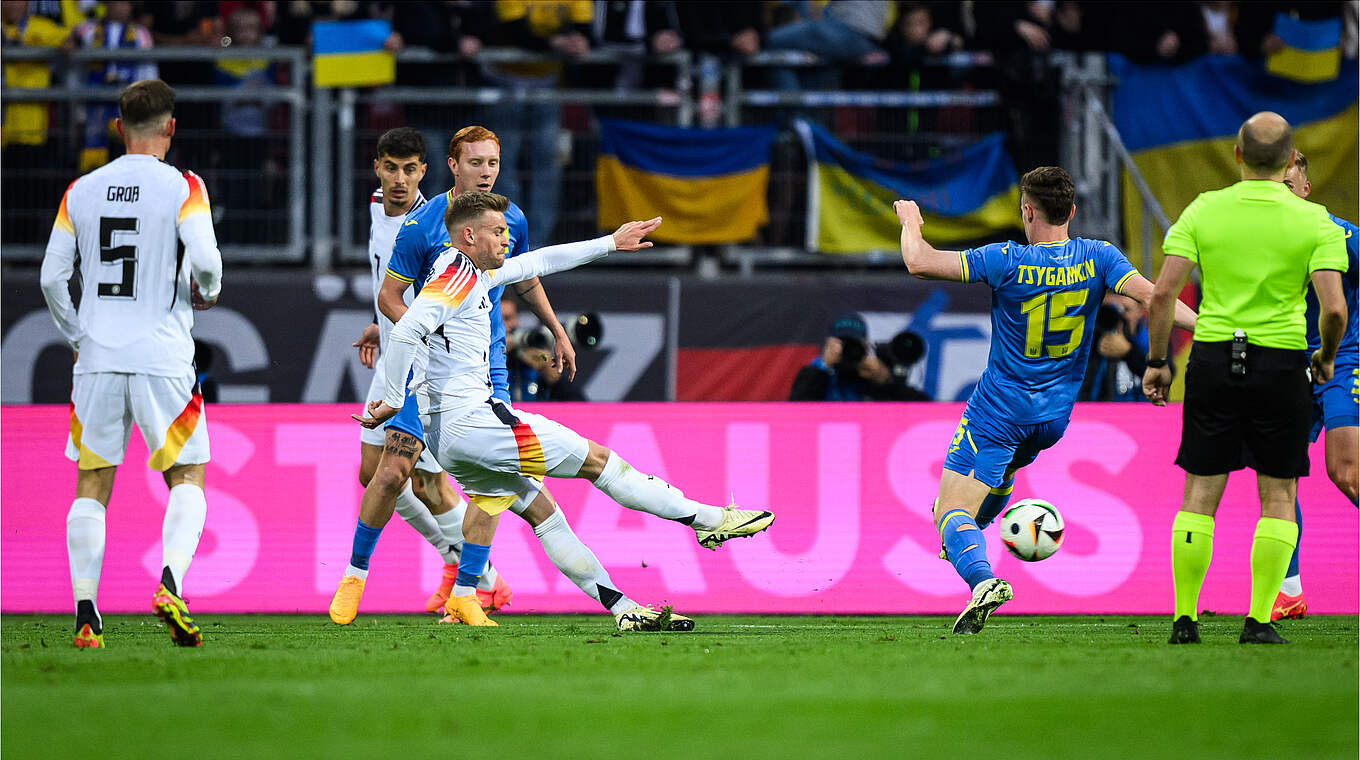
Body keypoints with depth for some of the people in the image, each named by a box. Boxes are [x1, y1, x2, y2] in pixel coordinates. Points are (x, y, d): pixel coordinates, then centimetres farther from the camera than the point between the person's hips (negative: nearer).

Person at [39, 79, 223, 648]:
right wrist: (206, 292, 7)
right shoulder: (182, 187, -4)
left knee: (91, 485, 9)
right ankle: (170, 582, -16)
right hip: (161, 360, -3)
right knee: (187, 478, 8)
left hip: (96, 361, 3)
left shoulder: (81, 192, 7)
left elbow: (52, 276, 7)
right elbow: (204, 259, -16)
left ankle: (86, 615, 0)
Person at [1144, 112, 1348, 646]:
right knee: (1278, 497, 8)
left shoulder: (1203, 211, -1)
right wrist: (1326, 357, 7)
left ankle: (1184, 618, 6)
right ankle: (1259, 620, 3)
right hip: (1281, 362, -1)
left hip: (1212, 360, 1)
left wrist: (1156, 361, 5)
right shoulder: (1314, 222, -5)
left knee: (1199, 494, 7)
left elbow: (1162, 295, -5)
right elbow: (1334, 308, -12)